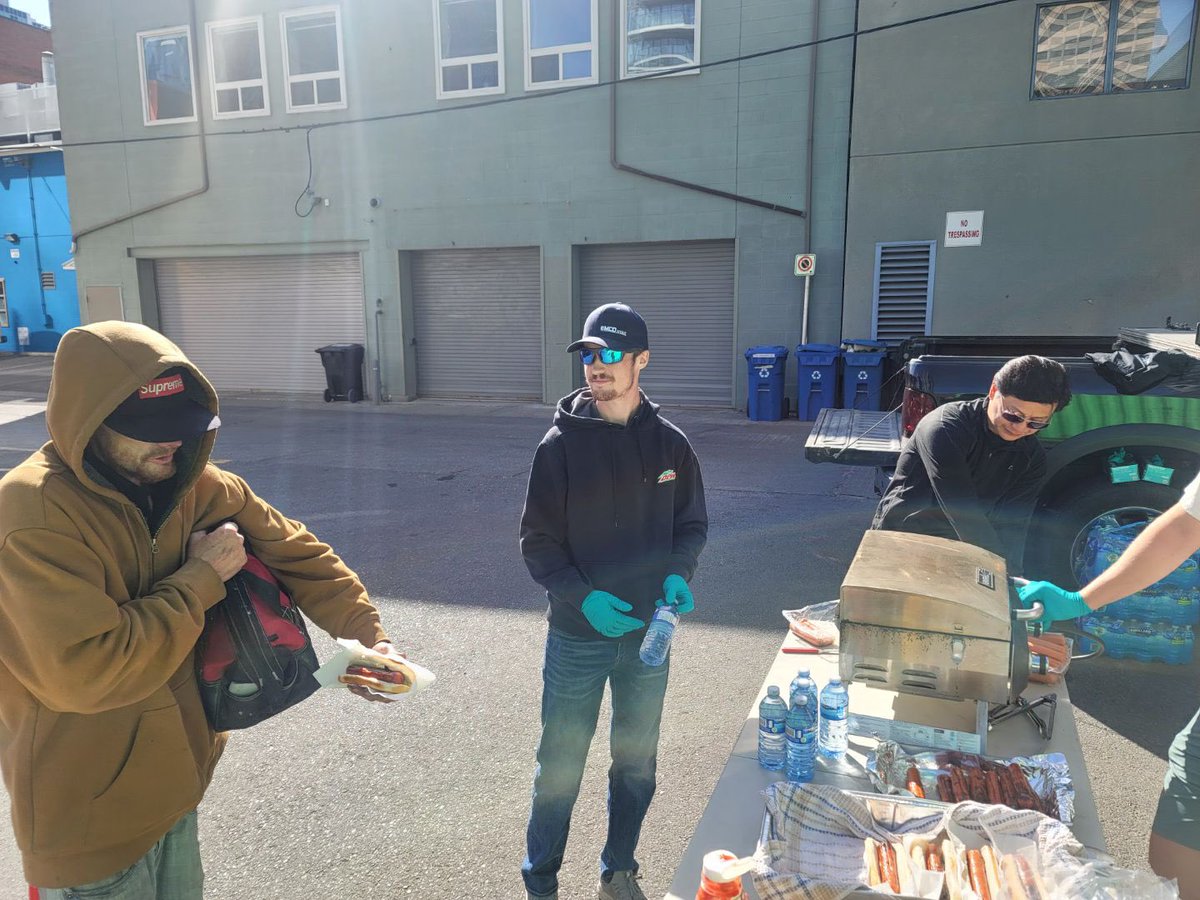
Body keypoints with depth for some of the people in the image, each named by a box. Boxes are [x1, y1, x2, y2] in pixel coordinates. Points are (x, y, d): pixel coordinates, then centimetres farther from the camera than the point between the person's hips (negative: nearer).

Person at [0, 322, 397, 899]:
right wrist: (201, 579, -23)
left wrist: (365, 632, -13)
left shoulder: (197, 485, -6)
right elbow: (85, 672, -31)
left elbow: (293, 551, -1)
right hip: (88, 811, -6)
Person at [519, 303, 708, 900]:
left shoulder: (669, 443, -3)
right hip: (577, 635, -2)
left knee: (636, 763, 17)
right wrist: (582, 596, -21)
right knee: (559, 767, 10)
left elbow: (692, 524, 8)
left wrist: (678, 573, -12)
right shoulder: (561, 444, -9)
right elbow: (537, 541, -7)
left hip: (649, 632, 3)